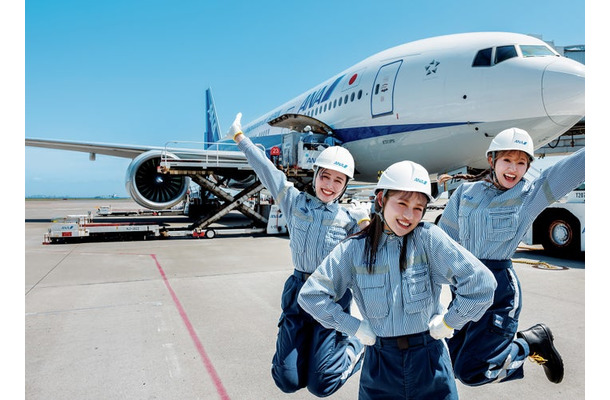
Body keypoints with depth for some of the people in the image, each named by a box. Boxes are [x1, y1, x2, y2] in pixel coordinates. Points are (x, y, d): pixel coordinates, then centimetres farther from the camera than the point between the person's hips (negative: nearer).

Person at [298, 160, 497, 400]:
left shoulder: (429, 238, -13)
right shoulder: (354, 249, -8)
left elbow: (481, 283, -16)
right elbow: (310, 295, -5)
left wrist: (448, 323, -8)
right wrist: (354, 327, -5)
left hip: (429, 362, -1)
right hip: (379, 364, 2)